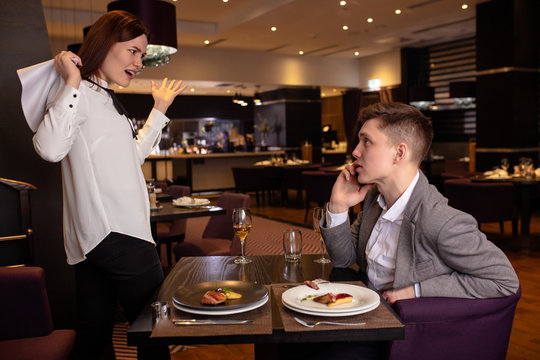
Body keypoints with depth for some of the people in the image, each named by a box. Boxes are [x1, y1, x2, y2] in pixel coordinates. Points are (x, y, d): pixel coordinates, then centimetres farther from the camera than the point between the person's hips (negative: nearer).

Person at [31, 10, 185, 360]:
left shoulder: (103, 98, 22)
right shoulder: (78, 93, -8)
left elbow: (132, 155, 32)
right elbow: (50, 147, -26)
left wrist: (160, 110, 34)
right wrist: (71, 84, -21)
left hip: (94, 238, 10)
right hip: (116, 235, -10)